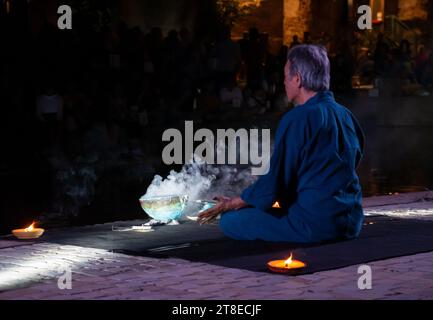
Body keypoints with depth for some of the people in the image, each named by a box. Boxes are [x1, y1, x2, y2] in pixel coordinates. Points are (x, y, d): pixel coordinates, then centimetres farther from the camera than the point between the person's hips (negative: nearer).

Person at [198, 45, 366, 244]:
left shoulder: (297, 119, -14)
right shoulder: (347, 116, 8)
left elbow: (273, 185, -13)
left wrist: (231, 204, 3)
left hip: (314, 226, -9)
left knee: (230, 221, -2)